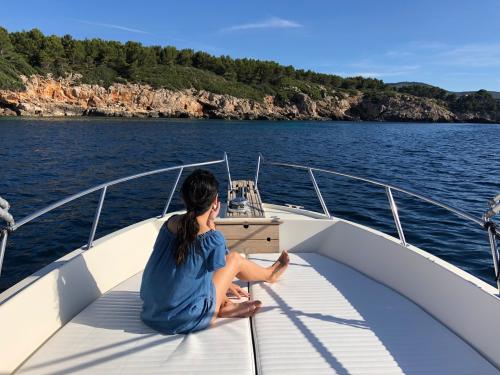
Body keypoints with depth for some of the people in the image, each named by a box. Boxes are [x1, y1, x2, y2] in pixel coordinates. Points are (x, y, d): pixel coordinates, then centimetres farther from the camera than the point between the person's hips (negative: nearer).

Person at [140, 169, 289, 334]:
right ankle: (270, 274, 38)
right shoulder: (213, 239, -23)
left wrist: (225, 283, 21)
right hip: (186, 321, -5)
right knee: (235, 259, 10)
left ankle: (225, 306, 21)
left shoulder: (171, 223, -5)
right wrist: (211, 225, -10)